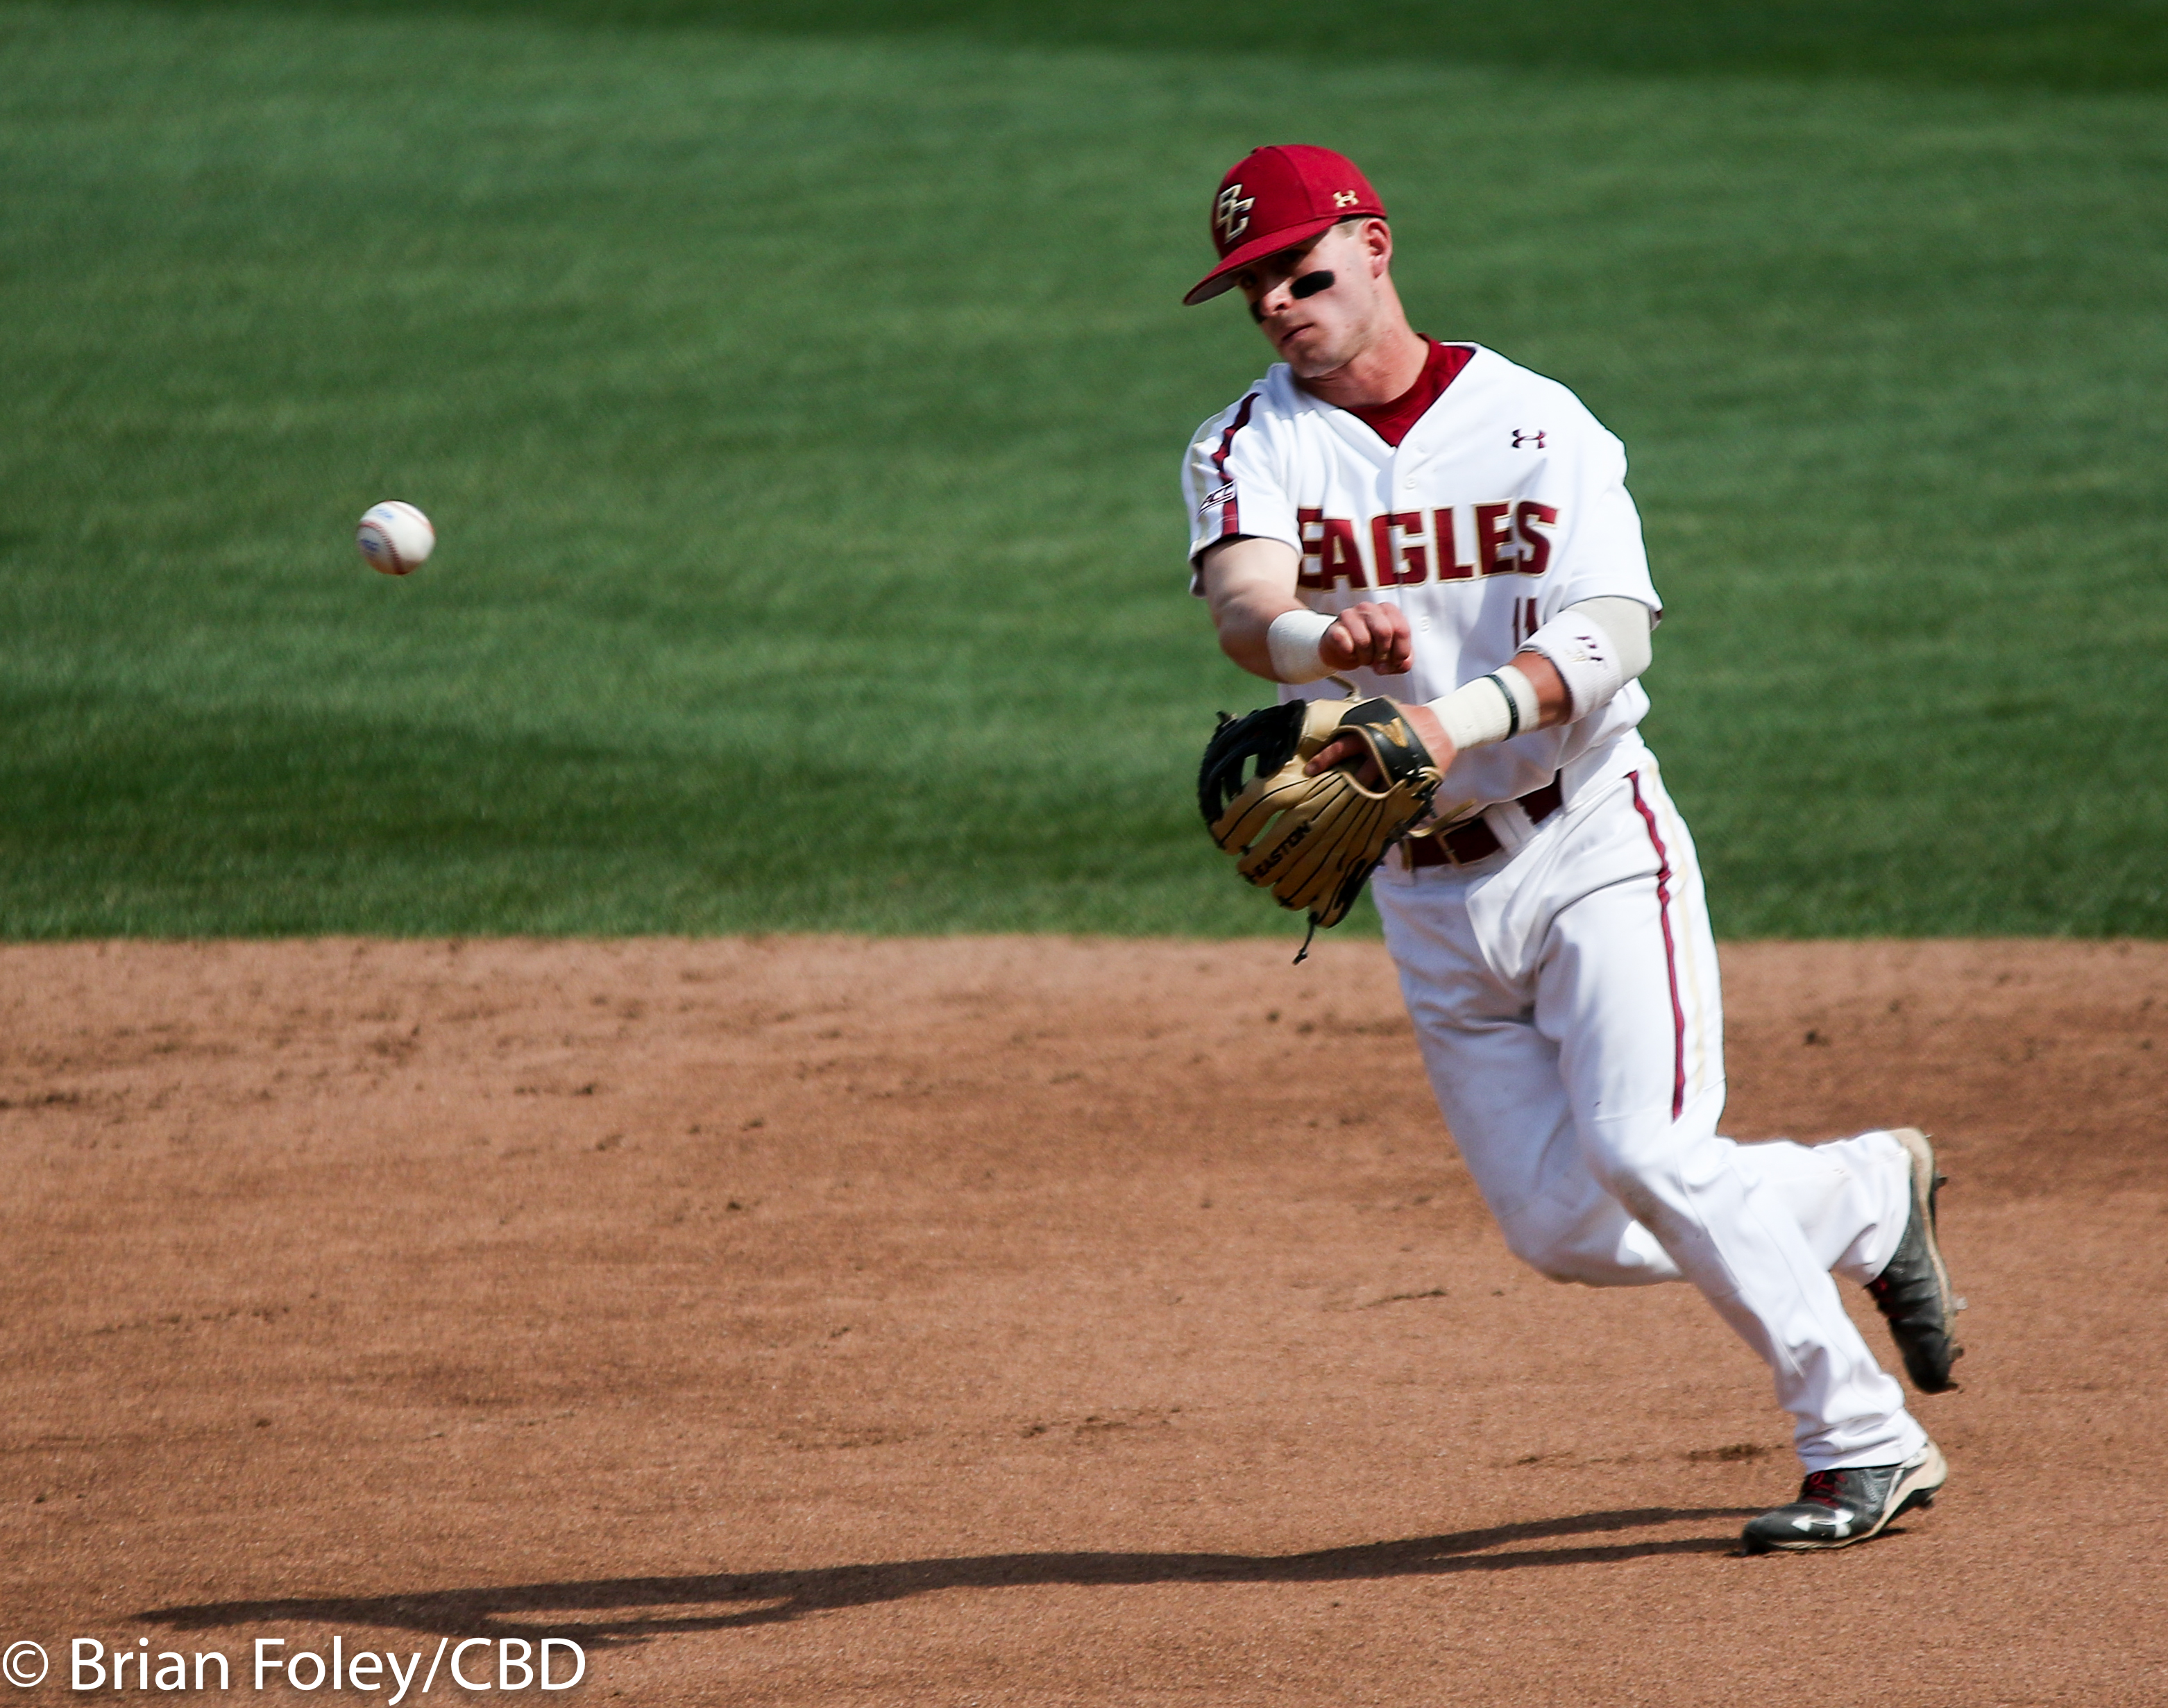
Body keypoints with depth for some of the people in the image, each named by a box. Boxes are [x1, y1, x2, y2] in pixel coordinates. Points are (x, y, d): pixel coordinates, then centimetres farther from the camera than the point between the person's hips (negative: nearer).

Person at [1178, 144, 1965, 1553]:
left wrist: (1462, 718, -35)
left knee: (1646, 1151, -21)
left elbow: (1609, 640, -16)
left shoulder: (1539, 425, -3)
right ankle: (1871, 1198, 25)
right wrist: (1316, 639, -45)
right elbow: (1243, 598, -21)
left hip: (1593, 844, -4)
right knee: (1566, 1229, 1)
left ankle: (1866, 1442, -8)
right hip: (1428, 896, 4)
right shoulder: (1250, 452, 1)